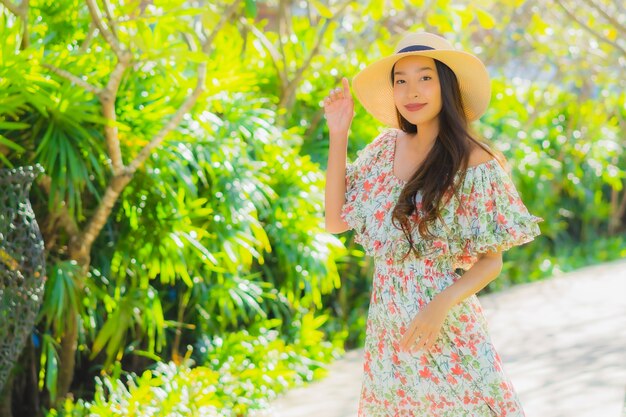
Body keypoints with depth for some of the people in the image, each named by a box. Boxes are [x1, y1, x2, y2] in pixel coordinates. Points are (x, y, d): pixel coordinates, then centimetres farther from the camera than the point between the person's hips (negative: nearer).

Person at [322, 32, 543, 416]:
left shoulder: (474, 163, -12)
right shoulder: (387, 147, 3)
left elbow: (491, 262, -8)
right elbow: (335, 221, 3)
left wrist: (442, 304, -26)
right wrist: (339, 135, -2)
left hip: (445, 333, -5)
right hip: (386, 331, 5)